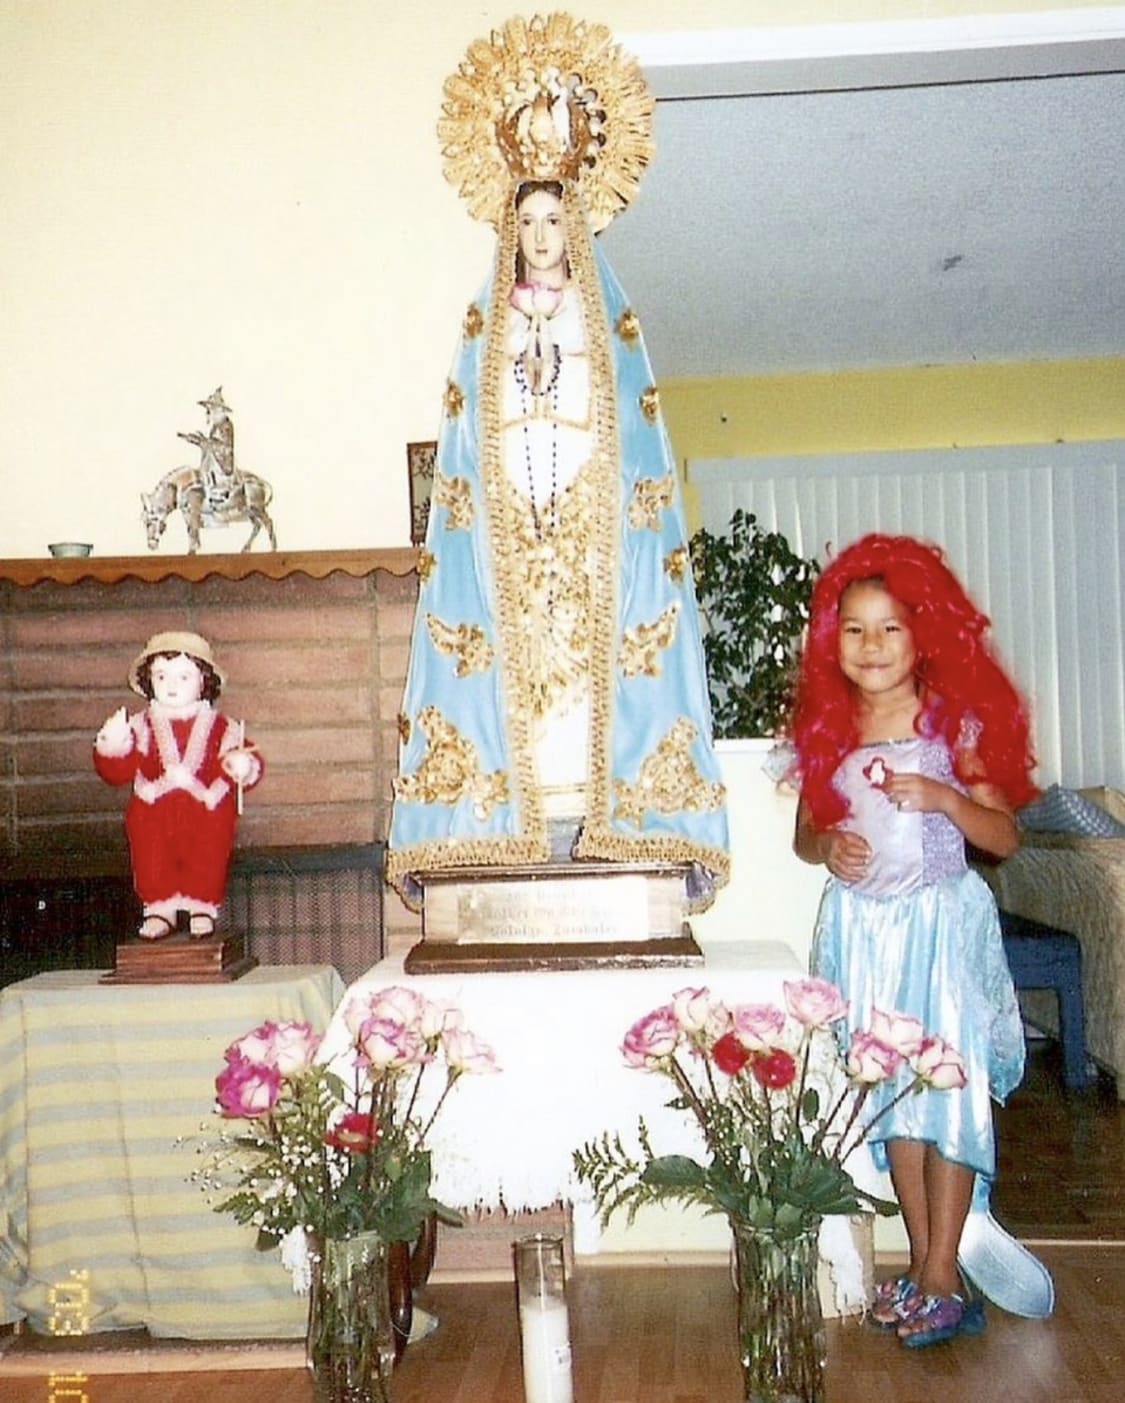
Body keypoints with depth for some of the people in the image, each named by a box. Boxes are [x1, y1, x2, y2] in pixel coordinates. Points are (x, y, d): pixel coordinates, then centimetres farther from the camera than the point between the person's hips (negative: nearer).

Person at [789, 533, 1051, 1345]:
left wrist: (944, 798, -23)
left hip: (942, 921, -3)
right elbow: (805, 831, 11)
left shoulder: (957, 722, -6)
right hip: (861, 927, 3)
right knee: (890, 1093, 9)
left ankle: (943, 1279, 8)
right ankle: (926, 1257, 23)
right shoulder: (828, 729, 2)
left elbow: (1005, 835, -6)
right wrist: (826, 846, -11)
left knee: (949, 1088, -2)